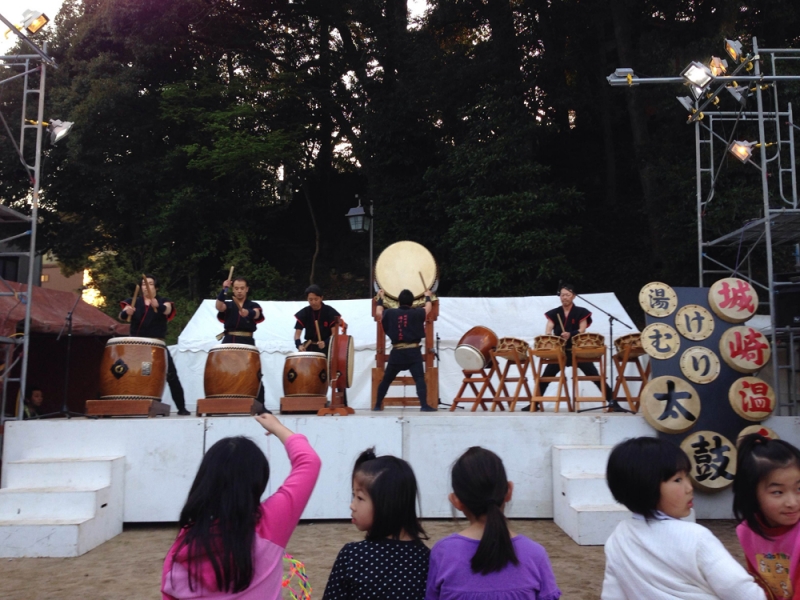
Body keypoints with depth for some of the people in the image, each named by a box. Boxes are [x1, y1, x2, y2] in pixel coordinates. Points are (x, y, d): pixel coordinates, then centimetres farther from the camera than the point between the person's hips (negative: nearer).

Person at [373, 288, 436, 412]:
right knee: (419, 378, -7)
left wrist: (380, 299, 36)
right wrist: (427, 296, 38)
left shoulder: (391, 313, 2)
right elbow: (428, 309, 20)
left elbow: (378, 313, 22)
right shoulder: (416, 313, 0)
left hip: (397, 352, 2)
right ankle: (424, 405, -19)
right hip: (413, 351, -2)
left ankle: (377, 405, 20)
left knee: (386, 379, 13)